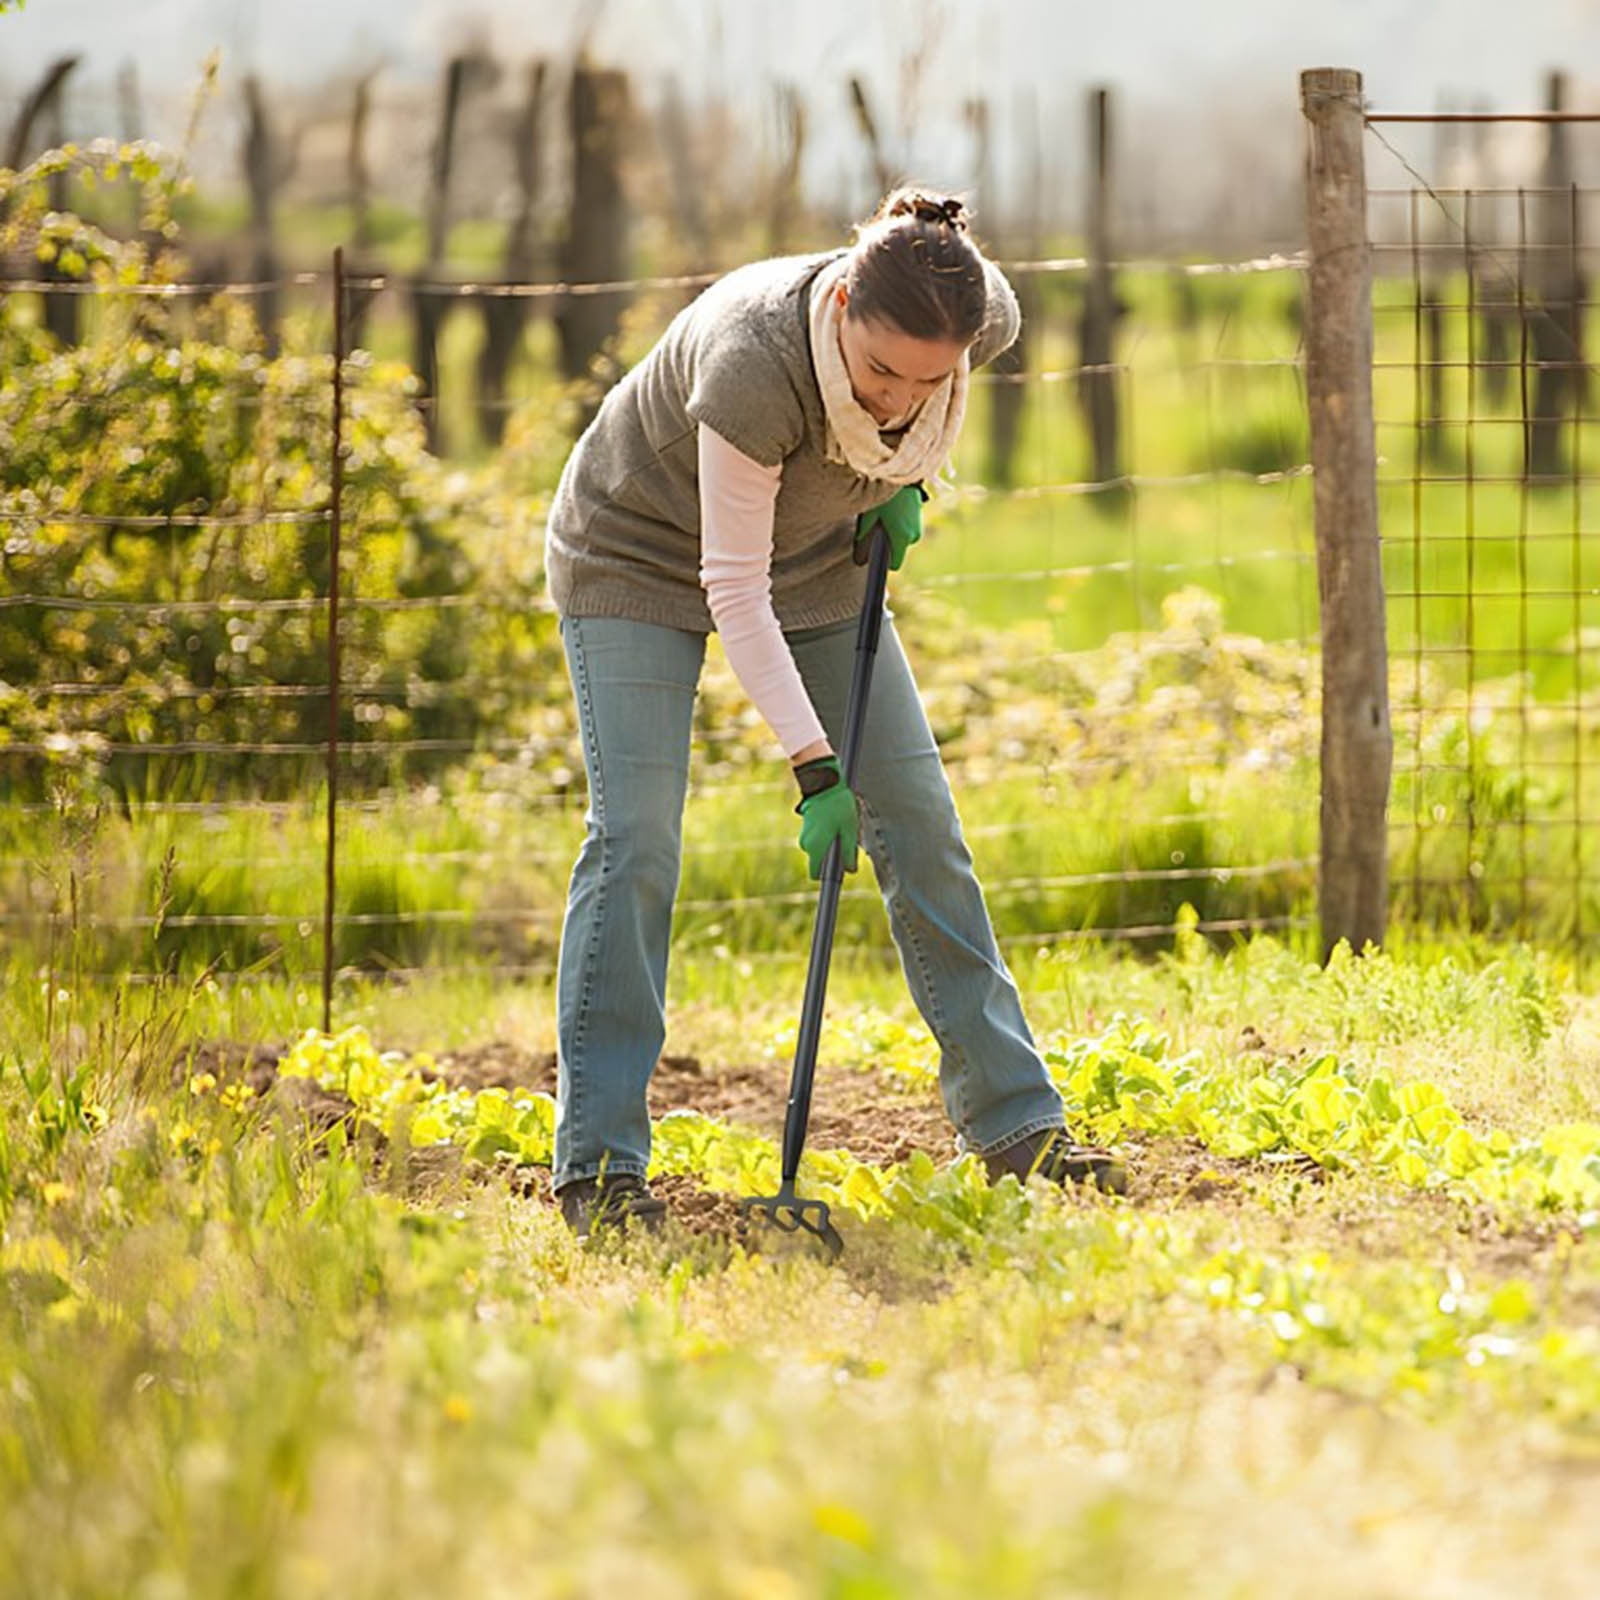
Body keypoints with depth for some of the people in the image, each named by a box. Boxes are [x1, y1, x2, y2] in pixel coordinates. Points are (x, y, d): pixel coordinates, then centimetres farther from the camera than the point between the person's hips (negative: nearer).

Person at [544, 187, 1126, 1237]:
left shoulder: (985, 315, -26)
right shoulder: (753, 361, -41)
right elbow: (732, 588, -34)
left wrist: (905, 480, -8)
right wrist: (813, 764, -37)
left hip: (812, 551, 5)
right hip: (643, 552, -5)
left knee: (920, 824, 2)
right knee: (635, 838, -15)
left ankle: (1016, 1122, 8)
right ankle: (598, 1165, -13)